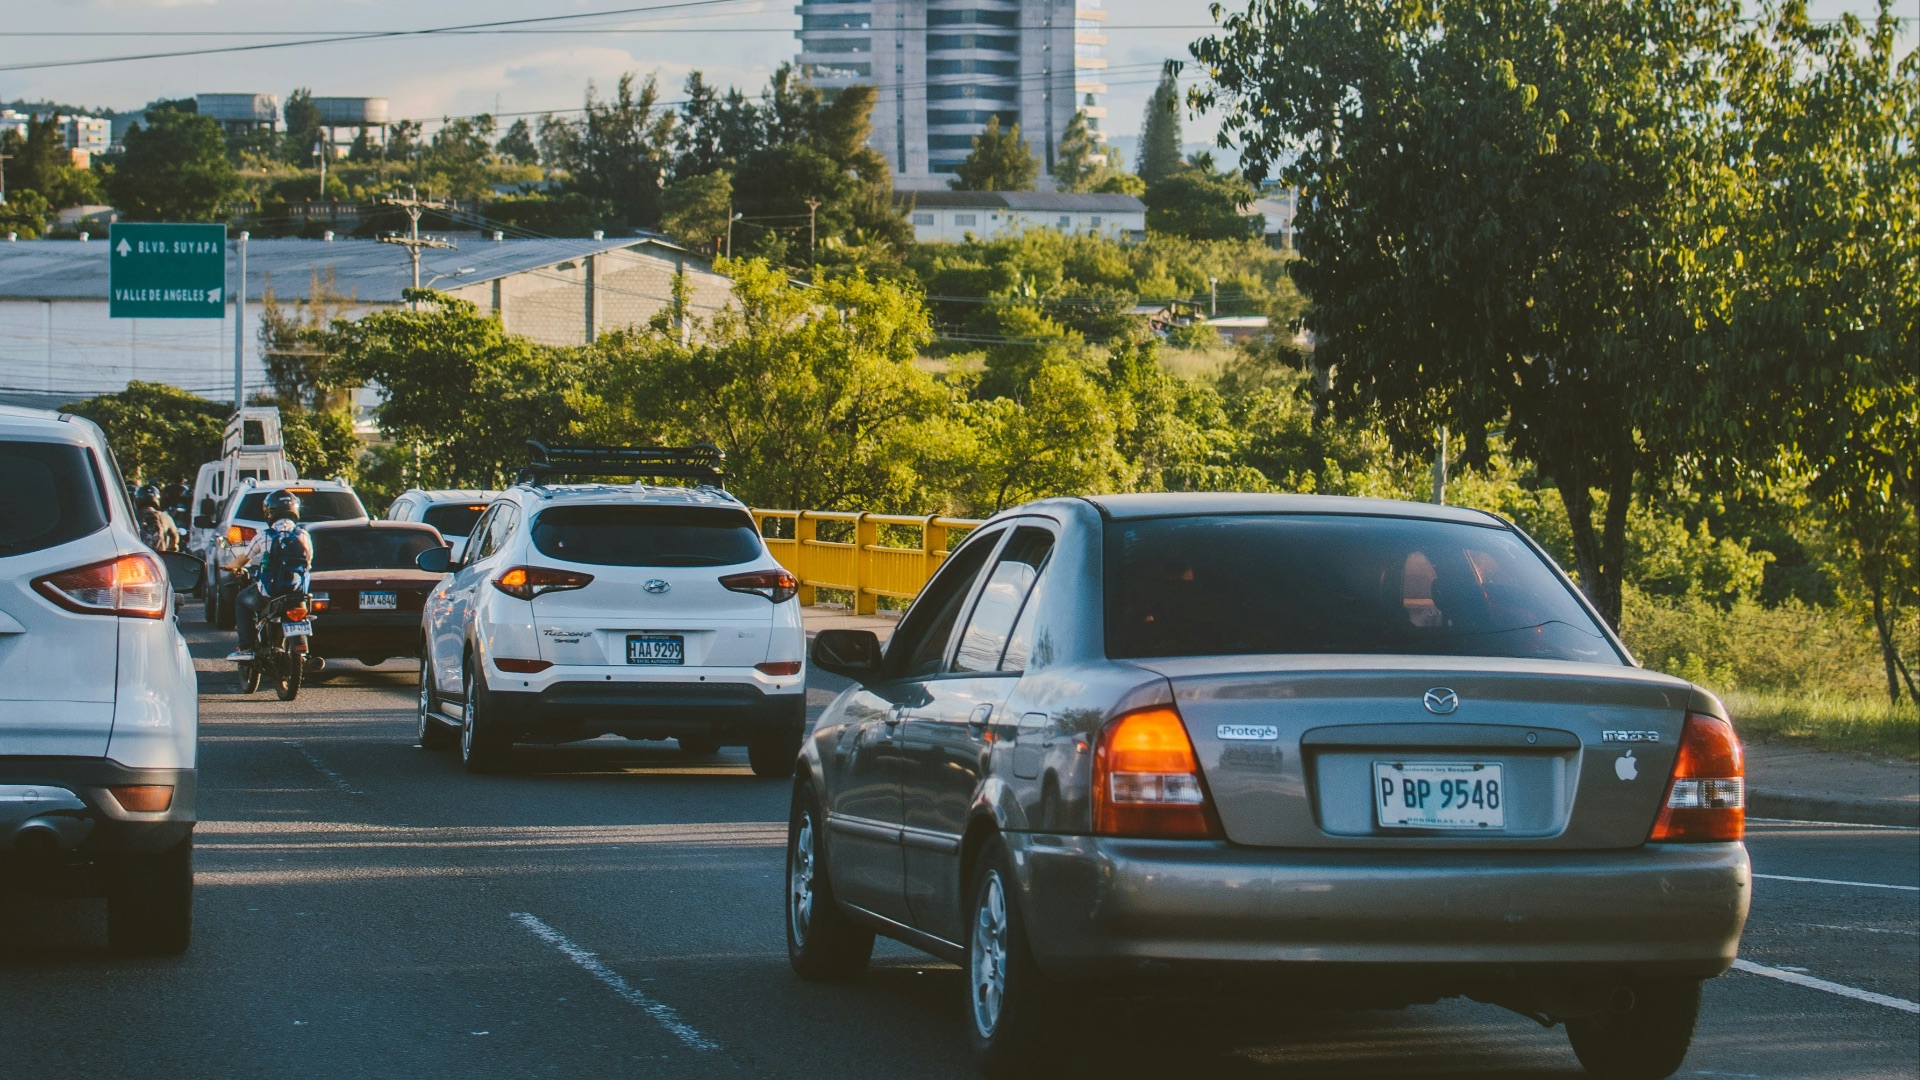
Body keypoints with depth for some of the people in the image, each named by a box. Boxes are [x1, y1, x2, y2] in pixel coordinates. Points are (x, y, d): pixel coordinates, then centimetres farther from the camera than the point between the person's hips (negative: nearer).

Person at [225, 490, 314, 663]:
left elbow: (243, 559, 10)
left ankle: (246, 647, 14)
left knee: (241, 600, 26)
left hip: (268, 595, -3)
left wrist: (232, 567, 34)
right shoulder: (304, 536, 4)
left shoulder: (264, 536, -2)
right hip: (297, 593, 3)